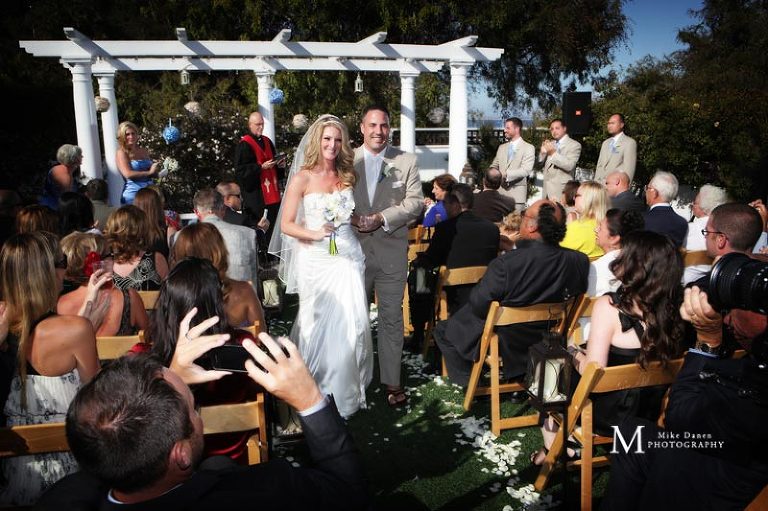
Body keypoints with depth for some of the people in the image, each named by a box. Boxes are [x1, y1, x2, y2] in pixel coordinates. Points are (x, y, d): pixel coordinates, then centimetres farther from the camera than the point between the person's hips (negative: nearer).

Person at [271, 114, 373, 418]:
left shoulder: (346, 176, 10)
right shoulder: (302, 178, -3)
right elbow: (287, 225, -5)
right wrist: (314, 233, -21)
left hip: (348, 257, 3)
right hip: (316, 260, -3)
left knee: (353, 323, -1)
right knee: (320, 324, 4)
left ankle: (347, 390, 20)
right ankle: (319, 393, 24)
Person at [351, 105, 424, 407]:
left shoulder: (407, 161, 2)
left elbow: (415, 201, -4)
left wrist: (382, 218, -15)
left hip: (392, 252, 0)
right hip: (354, 251, 1)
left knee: (392, 319, 8)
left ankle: (391, 382, 20)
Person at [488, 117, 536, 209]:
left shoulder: (528, 148, 0)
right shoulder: (502, 147, 17)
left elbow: (526, 170, -12)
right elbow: (494, 166, 19)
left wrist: (506, 174, -22)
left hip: (517, 194, -4)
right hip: (500, 192, 4)